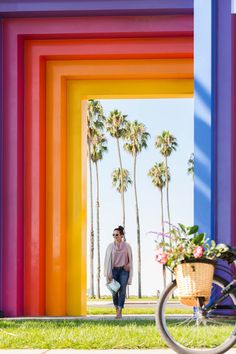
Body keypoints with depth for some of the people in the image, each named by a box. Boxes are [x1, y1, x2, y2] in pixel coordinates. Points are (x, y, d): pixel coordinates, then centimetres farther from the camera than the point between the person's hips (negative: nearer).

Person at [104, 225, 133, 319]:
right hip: (114, 270, 1)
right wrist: (108, 274, -6)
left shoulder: (127, 246, 1)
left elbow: (130, 259, 11)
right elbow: (108, 260, 0)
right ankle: (117, 309, 24)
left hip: (124, 270, -1)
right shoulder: (110, 246, 1)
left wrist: (127, 266, -4)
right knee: (114, 291, 1)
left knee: (122, 291, -8)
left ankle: (120, 312, -10)